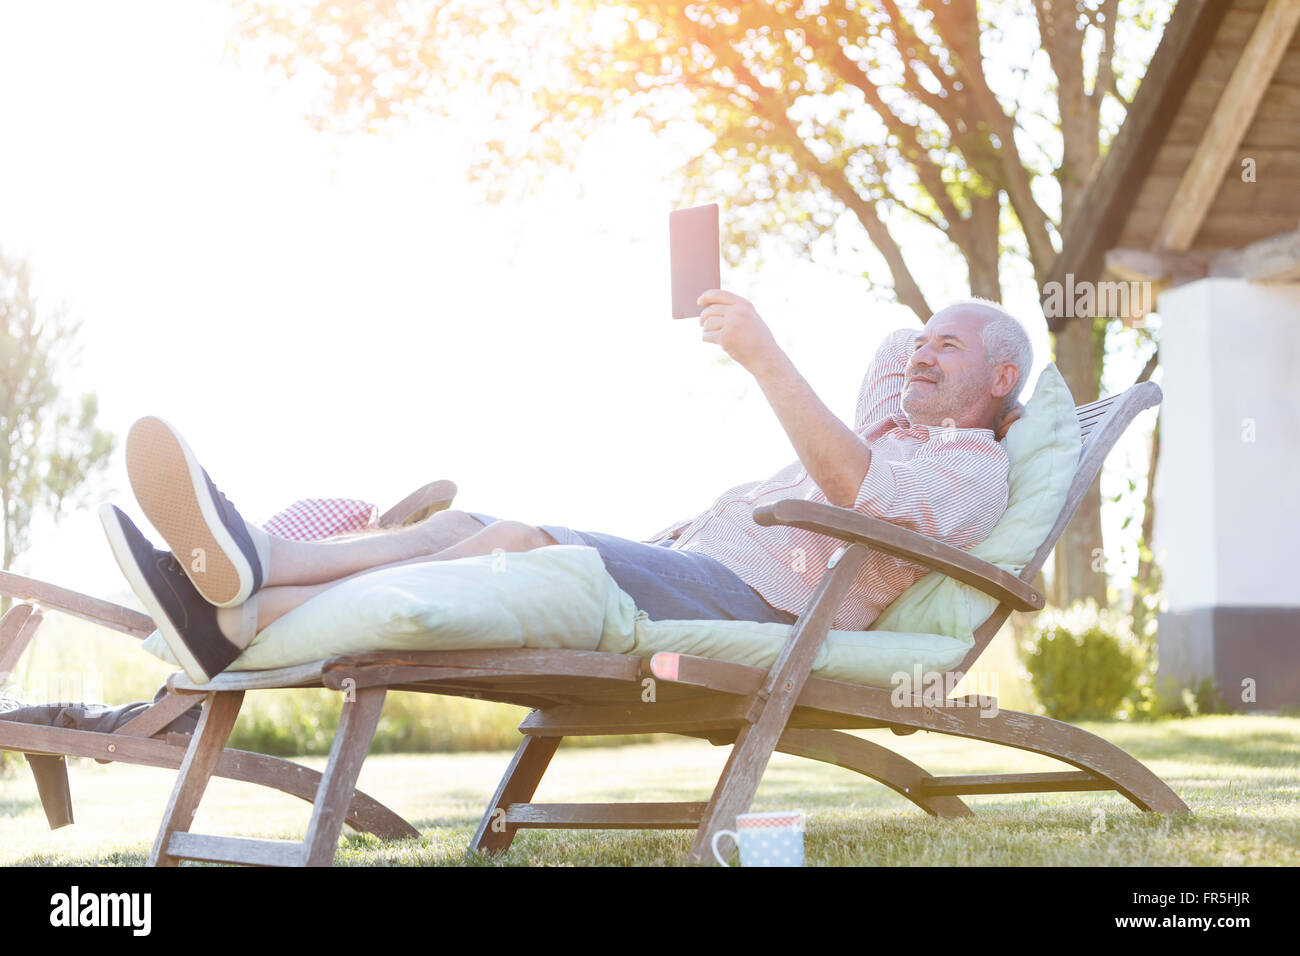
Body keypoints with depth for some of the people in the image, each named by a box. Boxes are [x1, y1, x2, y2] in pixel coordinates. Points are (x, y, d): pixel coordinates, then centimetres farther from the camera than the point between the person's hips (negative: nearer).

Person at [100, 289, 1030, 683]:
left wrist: (767, 356, -23)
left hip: (755, 609, -9)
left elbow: (855, 489, -17)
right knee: (464, 523, -13)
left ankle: (248, 622, -46)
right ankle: (249, 561, -38)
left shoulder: (971, 467, 4)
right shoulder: (887, 422, 34)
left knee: (521, 544, -32)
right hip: (685, 571, 9)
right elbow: (899, 349, 57)